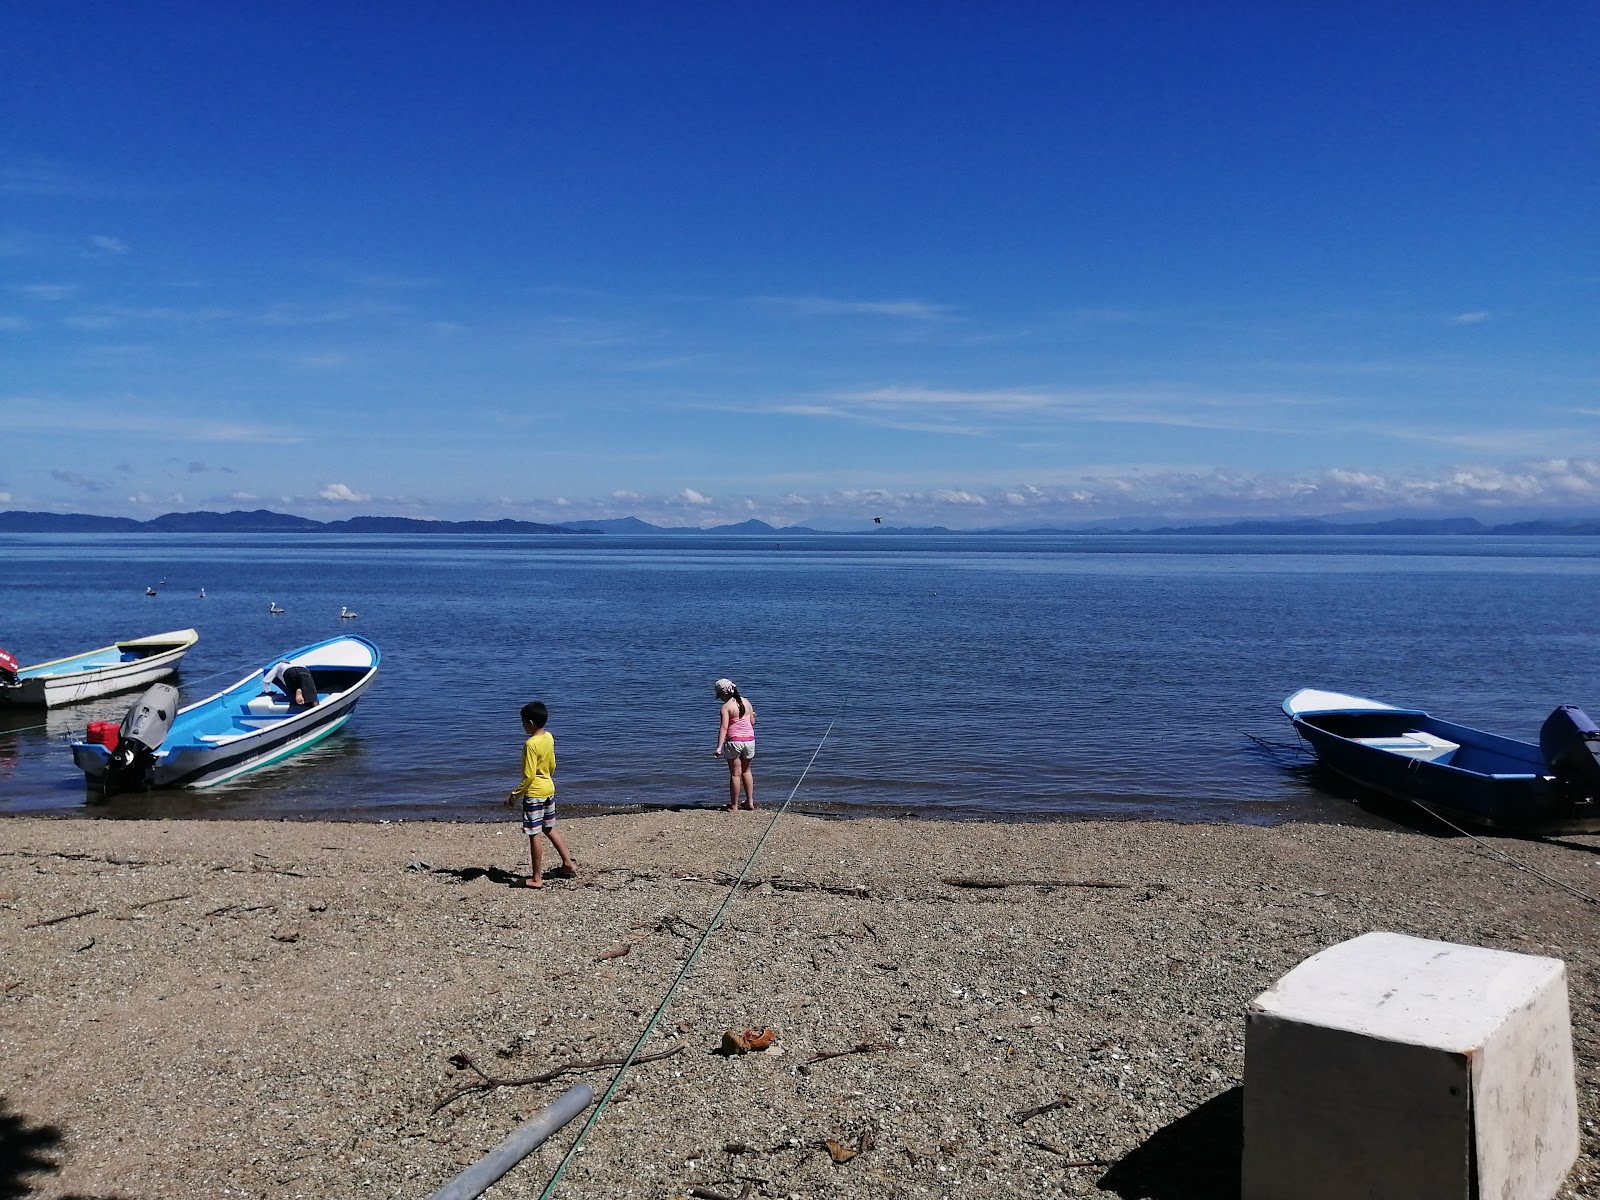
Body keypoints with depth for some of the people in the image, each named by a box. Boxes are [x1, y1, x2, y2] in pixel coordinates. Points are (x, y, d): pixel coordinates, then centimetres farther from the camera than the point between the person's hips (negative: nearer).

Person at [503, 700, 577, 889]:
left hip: (534, 793, -9)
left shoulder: (531, 744, -21)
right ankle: (568, 863, 25)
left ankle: (537, 878, 5)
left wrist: (515, 794, -11)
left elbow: (529, 776, -20)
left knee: (533, 835, 0)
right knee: (549, 829, 22)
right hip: (549, 789, 9)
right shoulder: (549, 737, 2)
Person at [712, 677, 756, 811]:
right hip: (750, 740, 5)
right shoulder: (746, 702, 4)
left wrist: (719, 747, -26)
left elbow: (724, 727, -21)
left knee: (735, 774, 4)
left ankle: (734, 806, 11)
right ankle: (750, 802, 24)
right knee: (746, 770, 22)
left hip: (734, 741, -5)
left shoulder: (726, 707, -12)